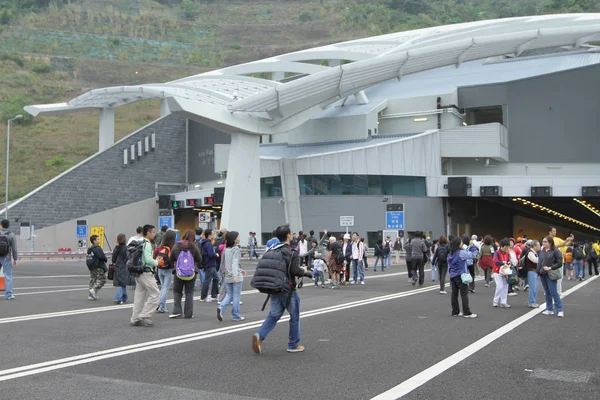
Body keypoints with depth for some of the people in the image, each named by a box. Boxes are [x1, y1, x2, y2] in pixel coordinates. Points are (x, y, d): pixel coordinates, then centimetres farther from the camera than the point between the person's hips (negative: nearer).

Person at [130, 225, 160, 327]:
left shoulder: (139, 243, 13)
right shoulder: (147, 244, -15)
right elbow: (148, 260, -24)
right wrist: (157, 262, -6)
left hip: (138, 272, 9)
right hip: (146, 273, -9)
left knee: (140, 296, 13)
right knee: (155, 294, -2)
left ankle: (135, 318, 16)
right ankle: (144, 316, -3)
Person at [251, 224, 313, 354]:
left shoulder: (271, 251, 5)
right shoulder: (291, 252, -15)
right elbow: (294, 271, -24)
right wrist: (304, 271, -4)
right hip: (288, 290, -6)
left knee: (274, 315, 12)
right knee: (294, 317, 11)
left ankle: (259, 335, -10)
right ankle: (293, 345, 19)